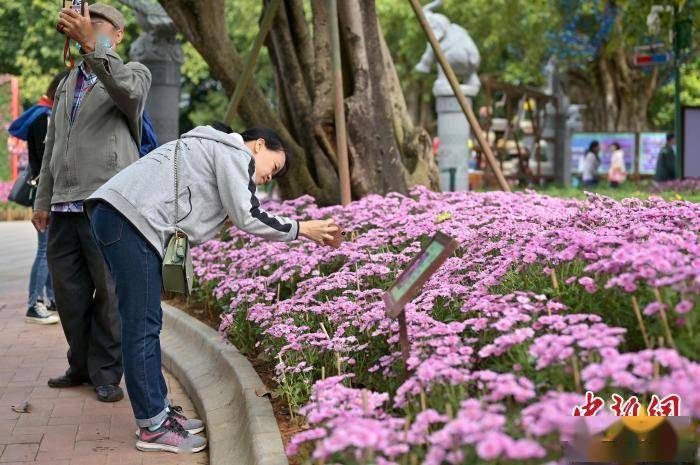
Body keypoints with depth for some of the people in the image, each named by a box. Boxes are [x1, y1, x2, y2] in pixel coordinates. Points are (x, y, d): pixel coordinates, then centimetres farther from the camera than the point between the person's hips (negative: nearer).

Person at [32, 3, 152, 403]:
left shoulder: (134, 73, 3)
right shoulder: (68, 84, 23)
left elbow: (128, 91, -24)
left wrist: (93, 47, -37)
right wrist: (43, 200, 21)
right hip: (65, 207, 6)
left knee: (110, 292, -2)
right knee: (69, 293, 9)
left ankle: (107, 374, 8)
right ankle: (82, 366, 22)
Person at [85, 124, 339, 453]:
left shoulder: (210, 148, 32)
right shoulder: (236, 153, 2)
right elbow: (248, 217, -5)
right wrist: (301, 229, 3)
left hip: (110, 213, 11)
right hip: (131, 218, -11)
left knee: (147, 321, 14)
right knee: (142, 325, -7)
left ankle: (158, 411, 21)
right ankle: (153, 427, -1)